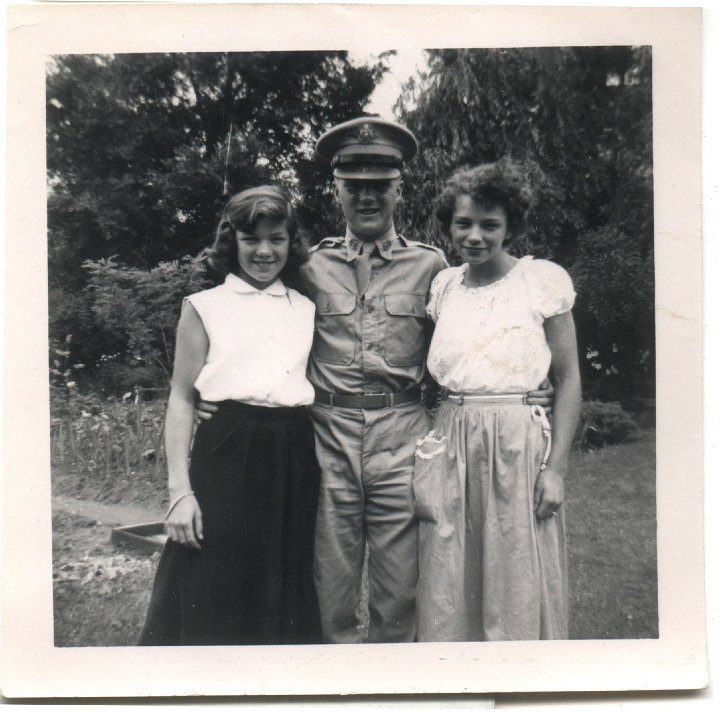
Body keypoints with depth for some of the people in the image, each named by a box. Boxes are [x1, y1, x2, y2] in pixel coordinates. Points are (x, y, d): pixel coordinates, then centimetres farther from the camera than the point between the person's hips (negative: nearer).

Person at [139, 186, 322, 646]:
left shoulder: (306, 310, 12)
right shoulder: (205, 307, 4)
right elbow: (181, 400, 1)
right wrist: (180, 490, -7)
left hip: (294, 463, 3)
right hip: (225, 456, -3)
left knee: (285, 600, 12)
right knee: (212, 603, 2)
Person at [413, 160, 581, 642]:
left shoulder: (543, 279, -3)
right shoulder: (443, 285, 9)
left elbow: (568, 380, -2)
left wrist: (556, 468, -9)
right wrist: (425, 457, 5)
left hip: (518, 441, -4)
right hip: (450, 443, 4)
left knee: (519, 589, 5)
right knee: (447, 592, 11)